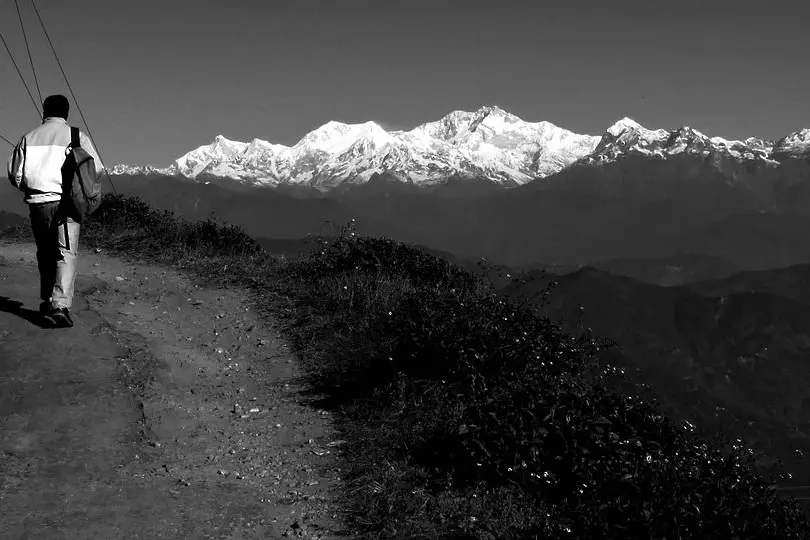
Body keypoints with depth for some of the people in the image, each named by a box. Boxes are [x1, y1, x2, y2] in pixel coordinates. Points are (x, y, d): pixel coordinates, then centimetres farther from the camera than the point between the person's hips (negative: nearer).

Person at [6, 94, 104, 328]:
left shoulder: (29, 138, 7)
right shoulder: (76, 136, 0)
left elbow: (15, 174, 6)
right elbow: (96, 169, -3)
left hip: (38, 203, 3)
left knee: (45, 254, 16)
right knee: (67, 254, -4)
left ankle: (47, 302, 22)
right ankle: (61, 304, -19)